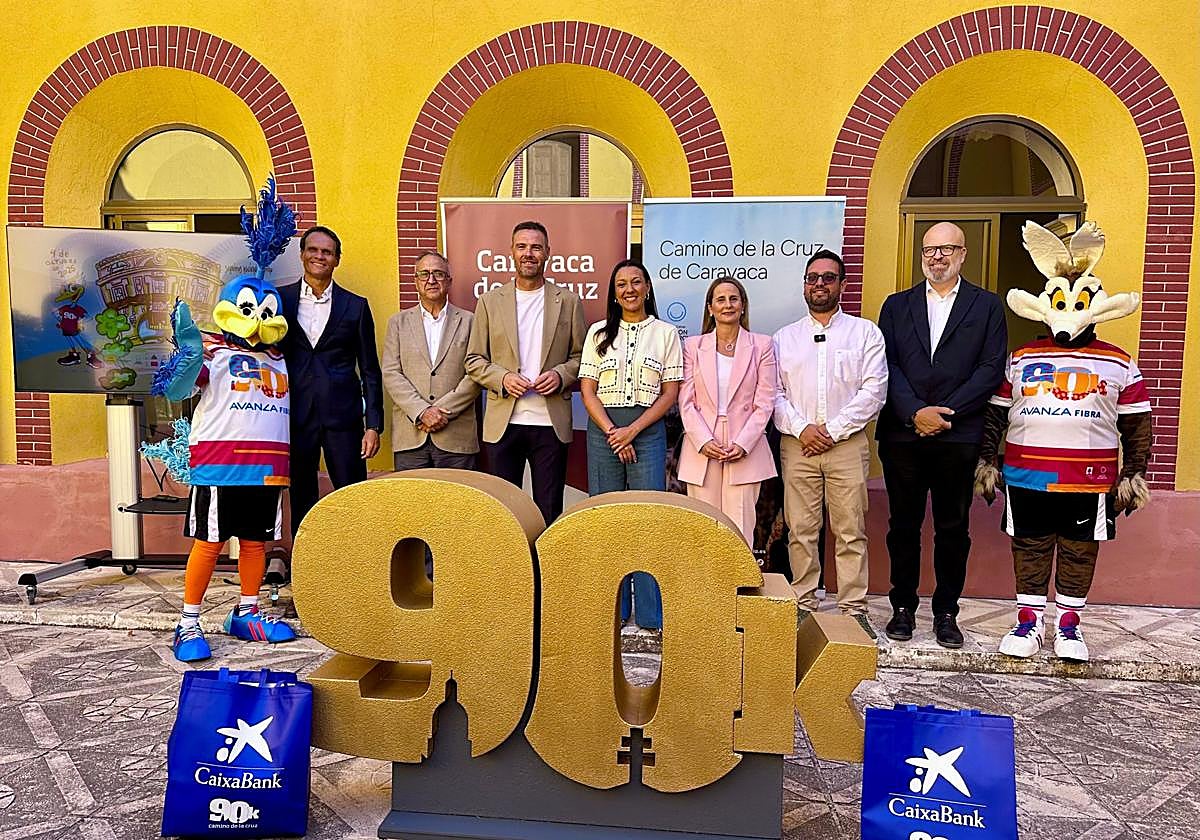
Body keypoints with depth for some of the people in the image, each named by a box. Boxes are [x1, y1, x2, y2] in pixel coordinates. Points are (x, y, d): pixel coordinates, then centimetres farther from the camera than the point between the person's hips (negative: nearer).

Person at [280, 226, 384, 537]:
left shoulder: (356, 306, 5)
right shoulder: (280, 299, 7)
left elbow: (370, 370, 5)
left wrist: (373, 425, -1)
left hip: (343, 416, -1)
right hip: (295, 415, 1)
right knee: (301, 500, 8)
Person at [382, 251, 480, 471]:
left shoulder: (468, 321, 7)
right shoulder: (398, 322, 11)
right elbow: (391, 374, 2)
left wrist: (443, 411, -10)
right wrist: (422, 411, -11)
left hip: (456, 437, -1)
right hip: (409, 437, 1)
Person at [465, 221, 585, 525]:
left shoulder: (568, 301, 7)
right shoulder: (490, 301, 8)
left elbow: (582, 356, 9)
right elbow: (474, 360, 7)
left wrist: (560, 375, -10)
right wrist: (502, 378, -11)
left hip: (551, 422, 0)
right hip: (503, 423, 1)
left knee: (549, 511, 6)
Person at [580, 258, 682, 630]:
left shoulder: (666, 333, 6)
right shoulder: (599, 333, 9)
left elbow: (670, 393, 1)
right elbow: (588, 391, 4)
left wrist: (633, 430, -10)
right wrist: (612, 432, -9)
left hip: (647, 430, -1)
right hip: (603, 429, 2)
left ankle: (651, 615, 6)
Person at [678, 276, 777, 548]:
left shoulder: (761, 345, 7)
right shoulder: (693, 346, 9)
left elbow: (764, 403, 2)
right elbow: (686, 401, 4)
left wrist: (743, 444, -9)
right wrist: (704, 441, -9)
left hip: (745, 450, -1)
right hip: (702, 451, 1)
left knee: (740, 530, -1)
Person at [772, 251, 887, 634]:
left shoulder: (865, 332, 8)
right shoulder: (784, 337, 14)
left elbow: (874, 390, -2)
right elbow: (773, 393, 7)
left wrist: (833, 429, -9)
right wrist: (801, 428, -9)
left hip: (847, 444, -1)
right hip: (797, 444, 2)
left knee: (851, 531, 0)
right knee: (800, 530, 3)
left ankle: (854, 609, 9)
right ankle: (803, 606, 12)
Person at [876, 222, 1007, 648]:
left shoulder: (987, 306, 8)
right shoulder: (896, 305, 11)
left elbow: (991, 369, -2)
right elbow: (887, 365, 2)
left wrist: (944, 413, -12)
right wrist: (915, 413, -13)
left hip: (958, 436, -1)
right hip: (902, 434, 1)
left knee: (953, 528, 7)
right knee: (904, 525, 8)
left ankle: (946, 612, 18)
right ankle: (903, 607, 20)